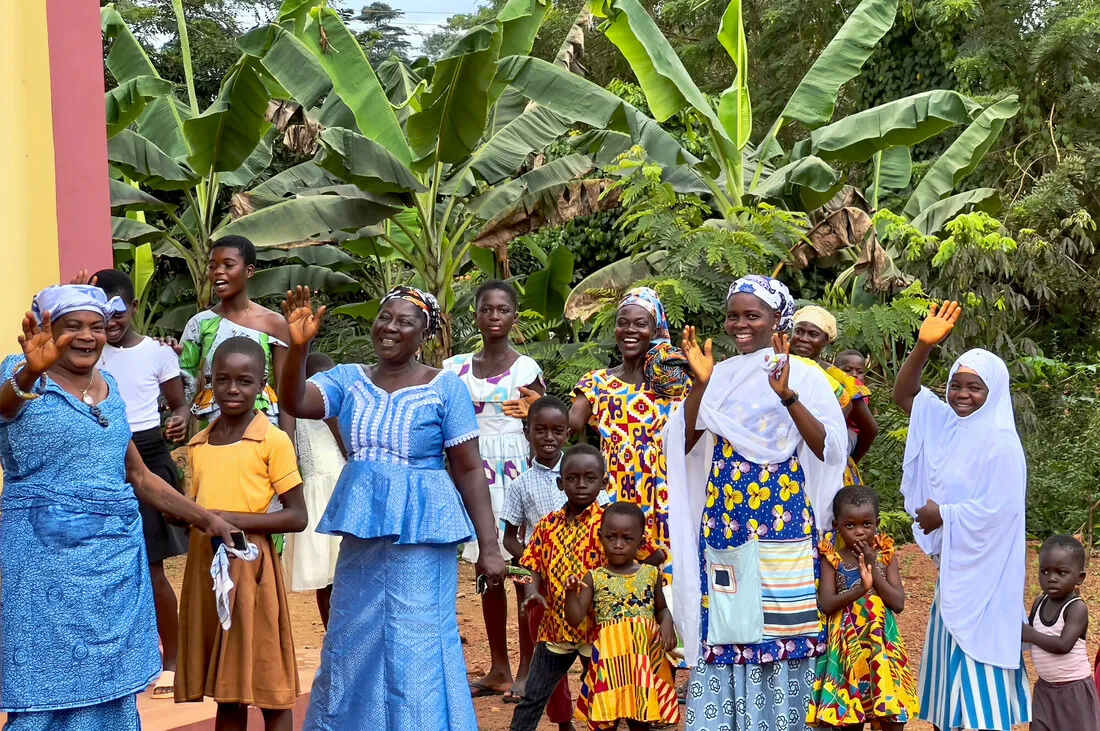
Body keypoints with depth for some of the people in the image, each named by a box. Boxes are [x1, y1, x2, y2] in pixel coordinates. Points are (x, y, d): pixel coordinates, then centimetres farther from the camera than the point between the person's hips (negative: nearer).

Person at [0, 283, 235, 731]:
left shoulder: (108, 387, 12)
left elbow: (138, 477, 19)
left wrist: (204, 519, 18)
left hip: (117, 551, 6)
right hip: (48, 553, -6)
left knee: (112, 685, 9)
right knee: (49, 685, -2)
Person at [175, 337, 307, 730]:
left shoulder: (273, 440, -8)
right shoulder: (198, 444, 11)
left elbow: (296, 517, -9)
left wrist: (234, 520, -18)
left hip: (249, 565, -6)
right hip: (205, 565, 6)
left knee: (269, 686, 0)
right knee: (225, 688, 12)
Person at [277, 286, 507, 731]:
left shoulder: (445, 387, -5)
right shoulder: (349, 379, 5)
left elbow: (469, 469, -5)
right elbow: (295, 402, -12)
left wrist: (489, 547, -8)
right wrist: (298, 346, -28)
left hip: (420, 534, -4)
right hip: (361, 533, 5)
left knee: (416, 650, -1)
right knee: (353, 645, 15)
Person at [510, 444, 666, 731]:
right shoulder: (548, 524, 4)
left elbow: (655, 556, -7)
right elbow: (534, 565, 6)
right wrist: (533, 592, -13)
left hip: (596, 628, -3)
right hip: (555, 625, 3)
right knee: (533, 698, 8)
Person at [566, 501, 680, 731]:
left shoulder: (651, 574, 5)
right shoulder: (594, 578, -1)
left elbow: (661, 609, 17)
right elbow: (575, 619, -4)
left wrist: (667, 623, -5)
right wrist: (571, 593, -20)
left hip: (645, 658, 2)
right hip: (609, 659, -2)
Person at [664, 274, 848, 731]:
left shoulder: (804, 376, -1)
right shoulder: (719, 376, 10)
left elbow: (830, 448, -10)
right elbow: (685, 444, 3)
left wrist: (788, 397, -22)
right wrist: (699, 383, -8)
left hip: (783, 520, -3)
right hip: (723, 518, 4)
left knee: (777, 624, -1)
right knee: (724, 624, 5)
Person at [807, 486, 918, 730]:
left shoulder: (886, 556, 1)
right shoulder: (832, 559, -2)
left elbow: (898, 603, -8)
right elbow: (826, 604, -14)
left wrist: (873, 567, -14)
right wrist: (861, 588, -26)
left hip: (882, 645, 1)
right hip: (847, 646, -1)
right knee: (849, 711, 5)